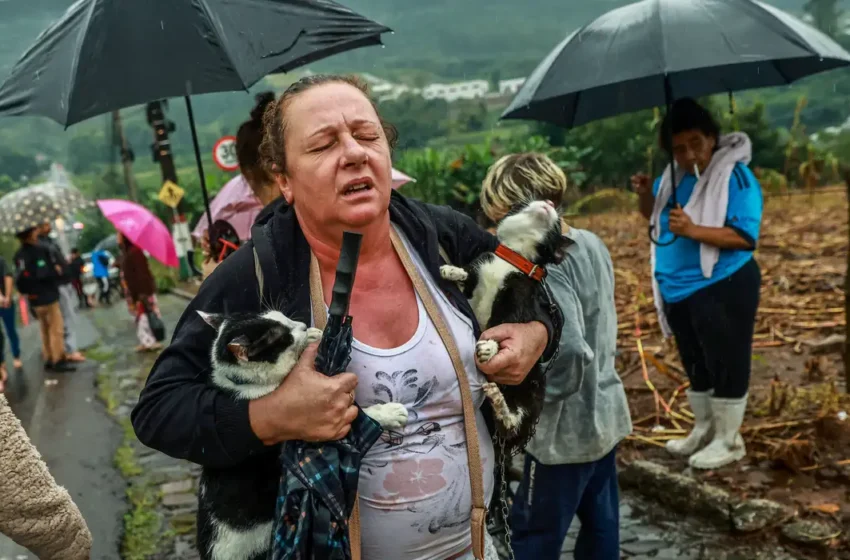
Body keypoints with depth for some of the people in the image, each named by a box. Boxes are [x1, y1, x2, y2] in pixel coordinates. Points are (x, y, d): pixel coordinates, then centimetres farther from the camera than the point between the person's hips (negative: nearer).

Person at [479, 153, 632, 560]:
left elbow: (571, 356, -32)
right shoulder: (592, 243, 2)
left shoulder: (547, 270, -25)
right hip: (605, 415, 9)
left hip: (567, 431, -9)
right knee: (600, 526, 21)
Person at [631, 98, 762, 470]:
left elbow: (745, 235, -23)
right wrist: (646, 195, -2)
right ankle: (703, 429, 35)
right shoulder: (674, 176, 5)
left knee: (726, 363, 3)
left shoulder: (736, 177, -16)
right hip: (678, 290, 8)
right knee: (695, 364, 19)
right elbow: (654, 217, 19)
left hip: (723, 289, -7)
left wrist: (694, 230, -33)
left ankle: (728, 441, 16)